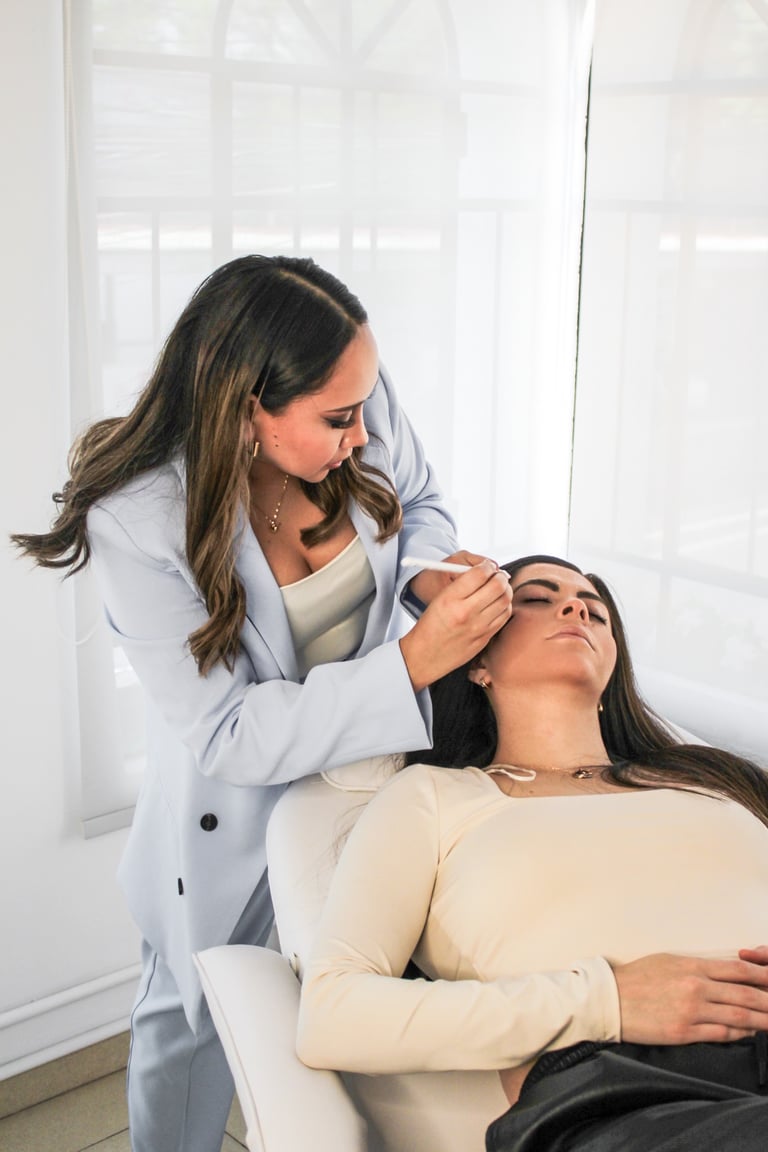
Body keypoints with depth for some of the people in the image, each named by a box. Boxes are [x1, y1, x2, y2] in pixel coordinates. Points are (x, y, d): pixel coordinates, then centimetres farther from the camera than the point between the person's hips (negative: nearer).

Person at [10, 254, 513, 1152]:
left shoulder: (358, 409, -22)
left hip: (382, 749, 3)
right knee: (191, 1018, 20)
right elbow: (229, 735, -30)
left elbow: (416, 500, 2)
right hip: (237, 800, -3)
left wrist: (428, 573, -21)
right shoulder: (137, 522, -33)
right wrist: (416, 661, -37)